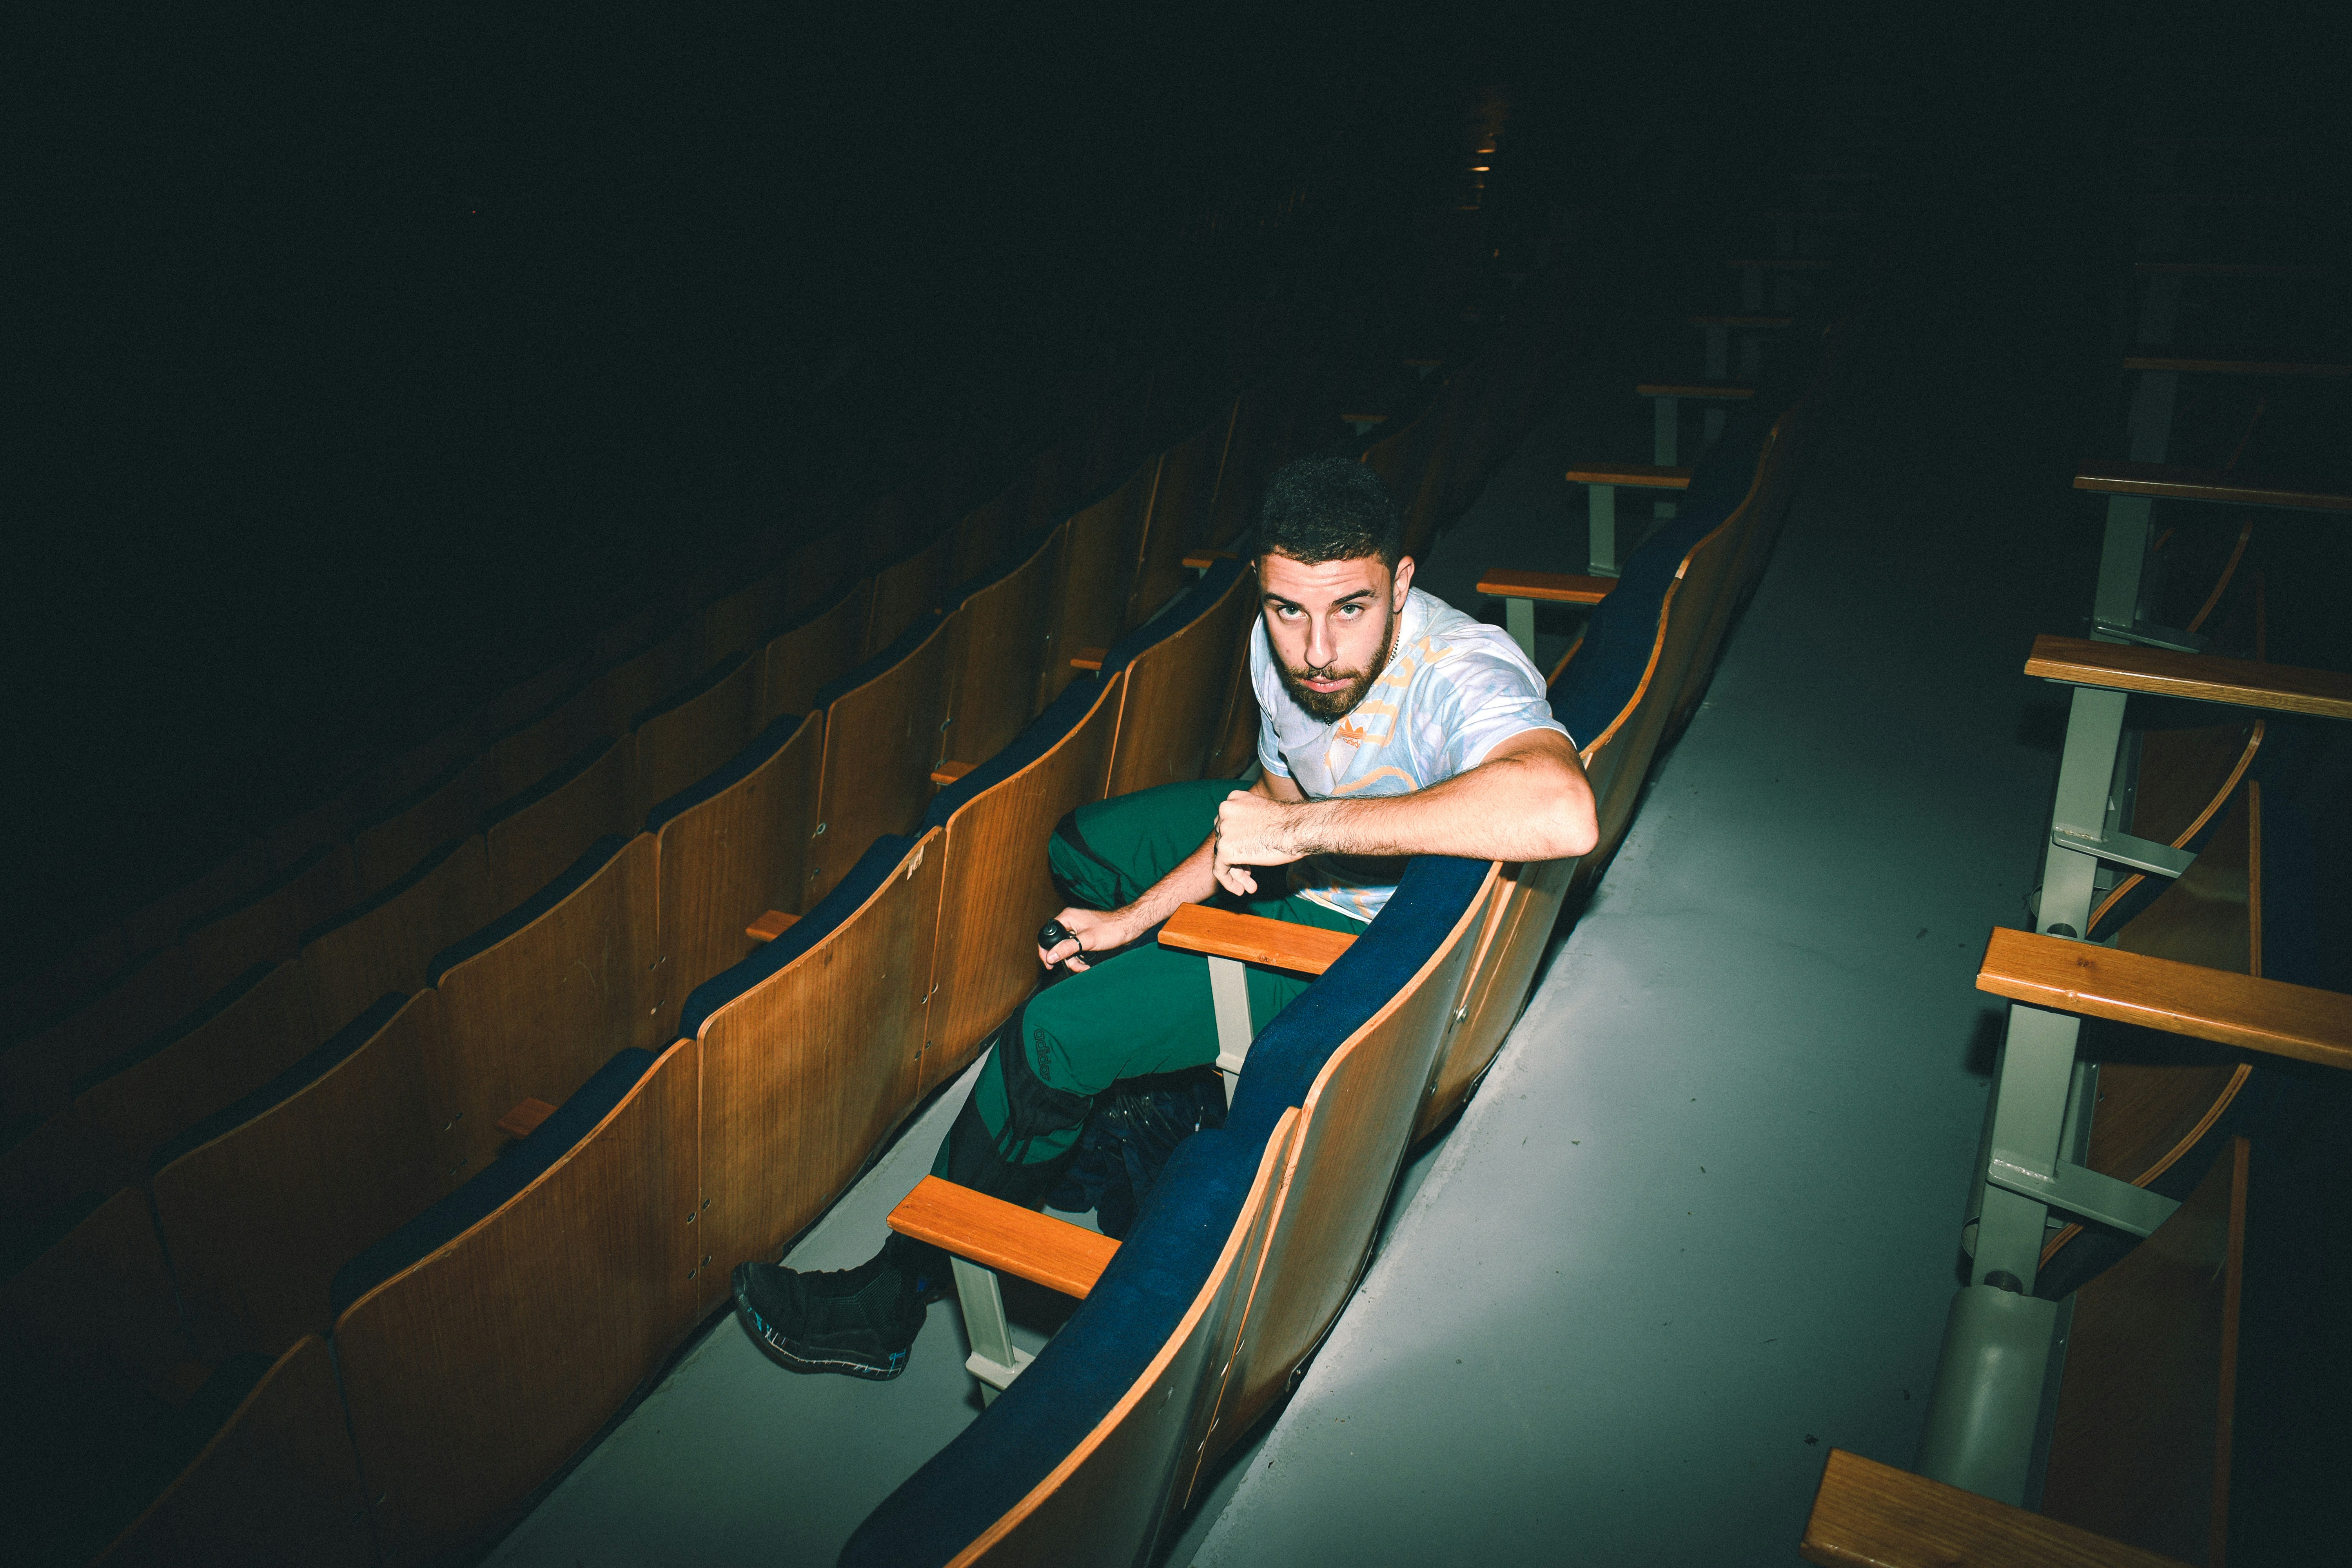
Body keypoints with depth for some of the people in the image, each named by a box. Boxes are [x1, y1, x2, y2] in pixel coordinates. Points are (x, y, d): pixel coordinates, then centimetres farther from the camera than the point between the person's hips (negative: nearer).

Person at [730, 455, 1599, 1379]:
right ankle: (1154, 1087, 38)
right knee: (1074, 849, 21)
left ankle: (896, 1296, 8)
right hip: (1301, 859, 8)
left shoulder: (1463, 679, -36)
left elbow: (1564, 814, -58)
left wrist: (1304, 827, -50)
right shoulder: (1281, 639, -14)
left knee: (1057, 1031, -14)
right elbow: (1275, 802, 1)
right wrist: (1143, 914, -6)